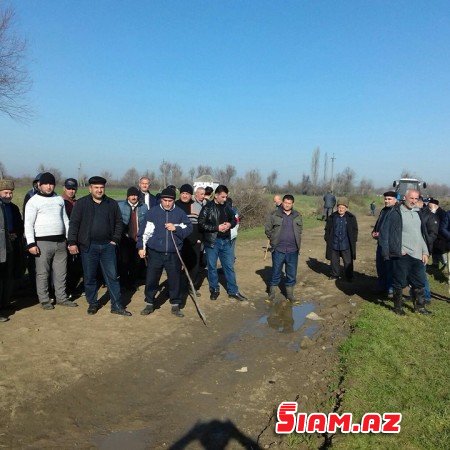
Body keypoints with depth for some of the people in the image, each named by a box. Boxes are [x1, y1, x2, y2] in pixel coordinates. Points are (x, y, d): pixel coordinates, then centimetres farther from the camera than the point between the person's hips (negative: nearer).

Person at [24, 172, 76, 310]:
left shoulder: (59, 199, 13)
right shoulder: (34, 201, -3)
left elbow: (65, 220, 17)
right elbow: (28, 224, -7)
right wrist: (31, 244, -14)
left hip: (60, 242, 5)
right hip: (43, 243, -5)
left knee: (61, 272, 10)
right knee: (42, 273, 1)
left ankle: (61, 297, 21)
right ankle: (44, 300, 13)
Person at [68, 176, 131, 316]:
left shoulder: (112, 204, 6)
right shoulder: (81, 203, -1)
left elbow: (118, 222, 11)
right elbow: (74, 224, -3)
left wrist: (115, 240, 2)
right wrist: (72, 242, -10)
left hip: (107, 246, 2)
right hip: (88, 246, -1)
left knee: (112, 276, 3)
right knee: (89, 277, 8)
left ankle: (116, 306, 10)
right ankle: (92, 304, 24)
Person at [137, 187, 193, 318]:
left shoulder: (180, 213, 4)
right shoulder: (152, 212, 0)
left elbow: (189, 228, 2)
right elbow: (145, 231, 0)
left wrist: (176, 228, -14)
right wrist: (141, 247, -4)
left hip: (174, 253, 1)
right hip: (155, 253, 0)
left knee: (175, 280, 7)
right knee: (151, 279, 6)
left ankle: (175, 305, 21)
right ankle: (149, 304, 24)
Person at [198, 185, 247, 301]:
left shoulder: (227, 207, 5)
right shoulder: (207, 207, -11)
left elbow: (234, 220, 17)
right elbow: (201, 224, -15)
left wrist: (230, 224, -6)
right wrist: (217, 228, -19)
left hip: (226, 241, 4)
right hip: (212, 241, -4)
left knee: (230, 267, 10)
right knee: (212, 267, 8)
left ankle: (233, 291, 20)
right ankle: (214, 290, 24)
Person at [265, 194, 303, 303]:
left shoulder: (297, 216, 6)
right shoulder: (274, 214, -4)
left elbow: (300, 229, 20)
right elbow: (267, 229, 4)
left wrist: (295, 240, 14)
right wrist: (273, 239, 7)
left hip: (293, 250, 3)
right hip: (278, 249, -2)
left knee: (292, 273, 9)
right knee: (276, 271, 9)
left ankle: (290, 292, 23)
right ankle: (272, 291, 23)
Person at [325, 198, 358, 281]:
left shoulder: (351, 218, -1)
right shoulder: (332, 217, 1)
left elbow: (355, 230, 4)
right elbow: (327, 229, 8)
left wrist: (353, 240, -2)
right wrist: (327, 239, 2)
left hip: (346, 245, -1)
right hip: (334, 244, 2)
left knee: (348, 262, 5)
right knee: (334, 261, 12)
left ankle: (349, 277, 19)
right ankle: (335, 275, 27)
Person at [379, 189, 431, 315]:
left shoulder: (417, 214, 12)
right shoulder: (395, 213, -9)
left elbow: (423, 234, 19)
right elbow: (384, 233, -11)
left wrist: (425, 252, 14)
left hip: (417, 255, 6)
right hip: (402, 255, -6)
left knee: (419, 283, 14)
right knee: (399, 283, 4)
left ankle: (420, 306, 28)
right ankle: (398, 307, 19)